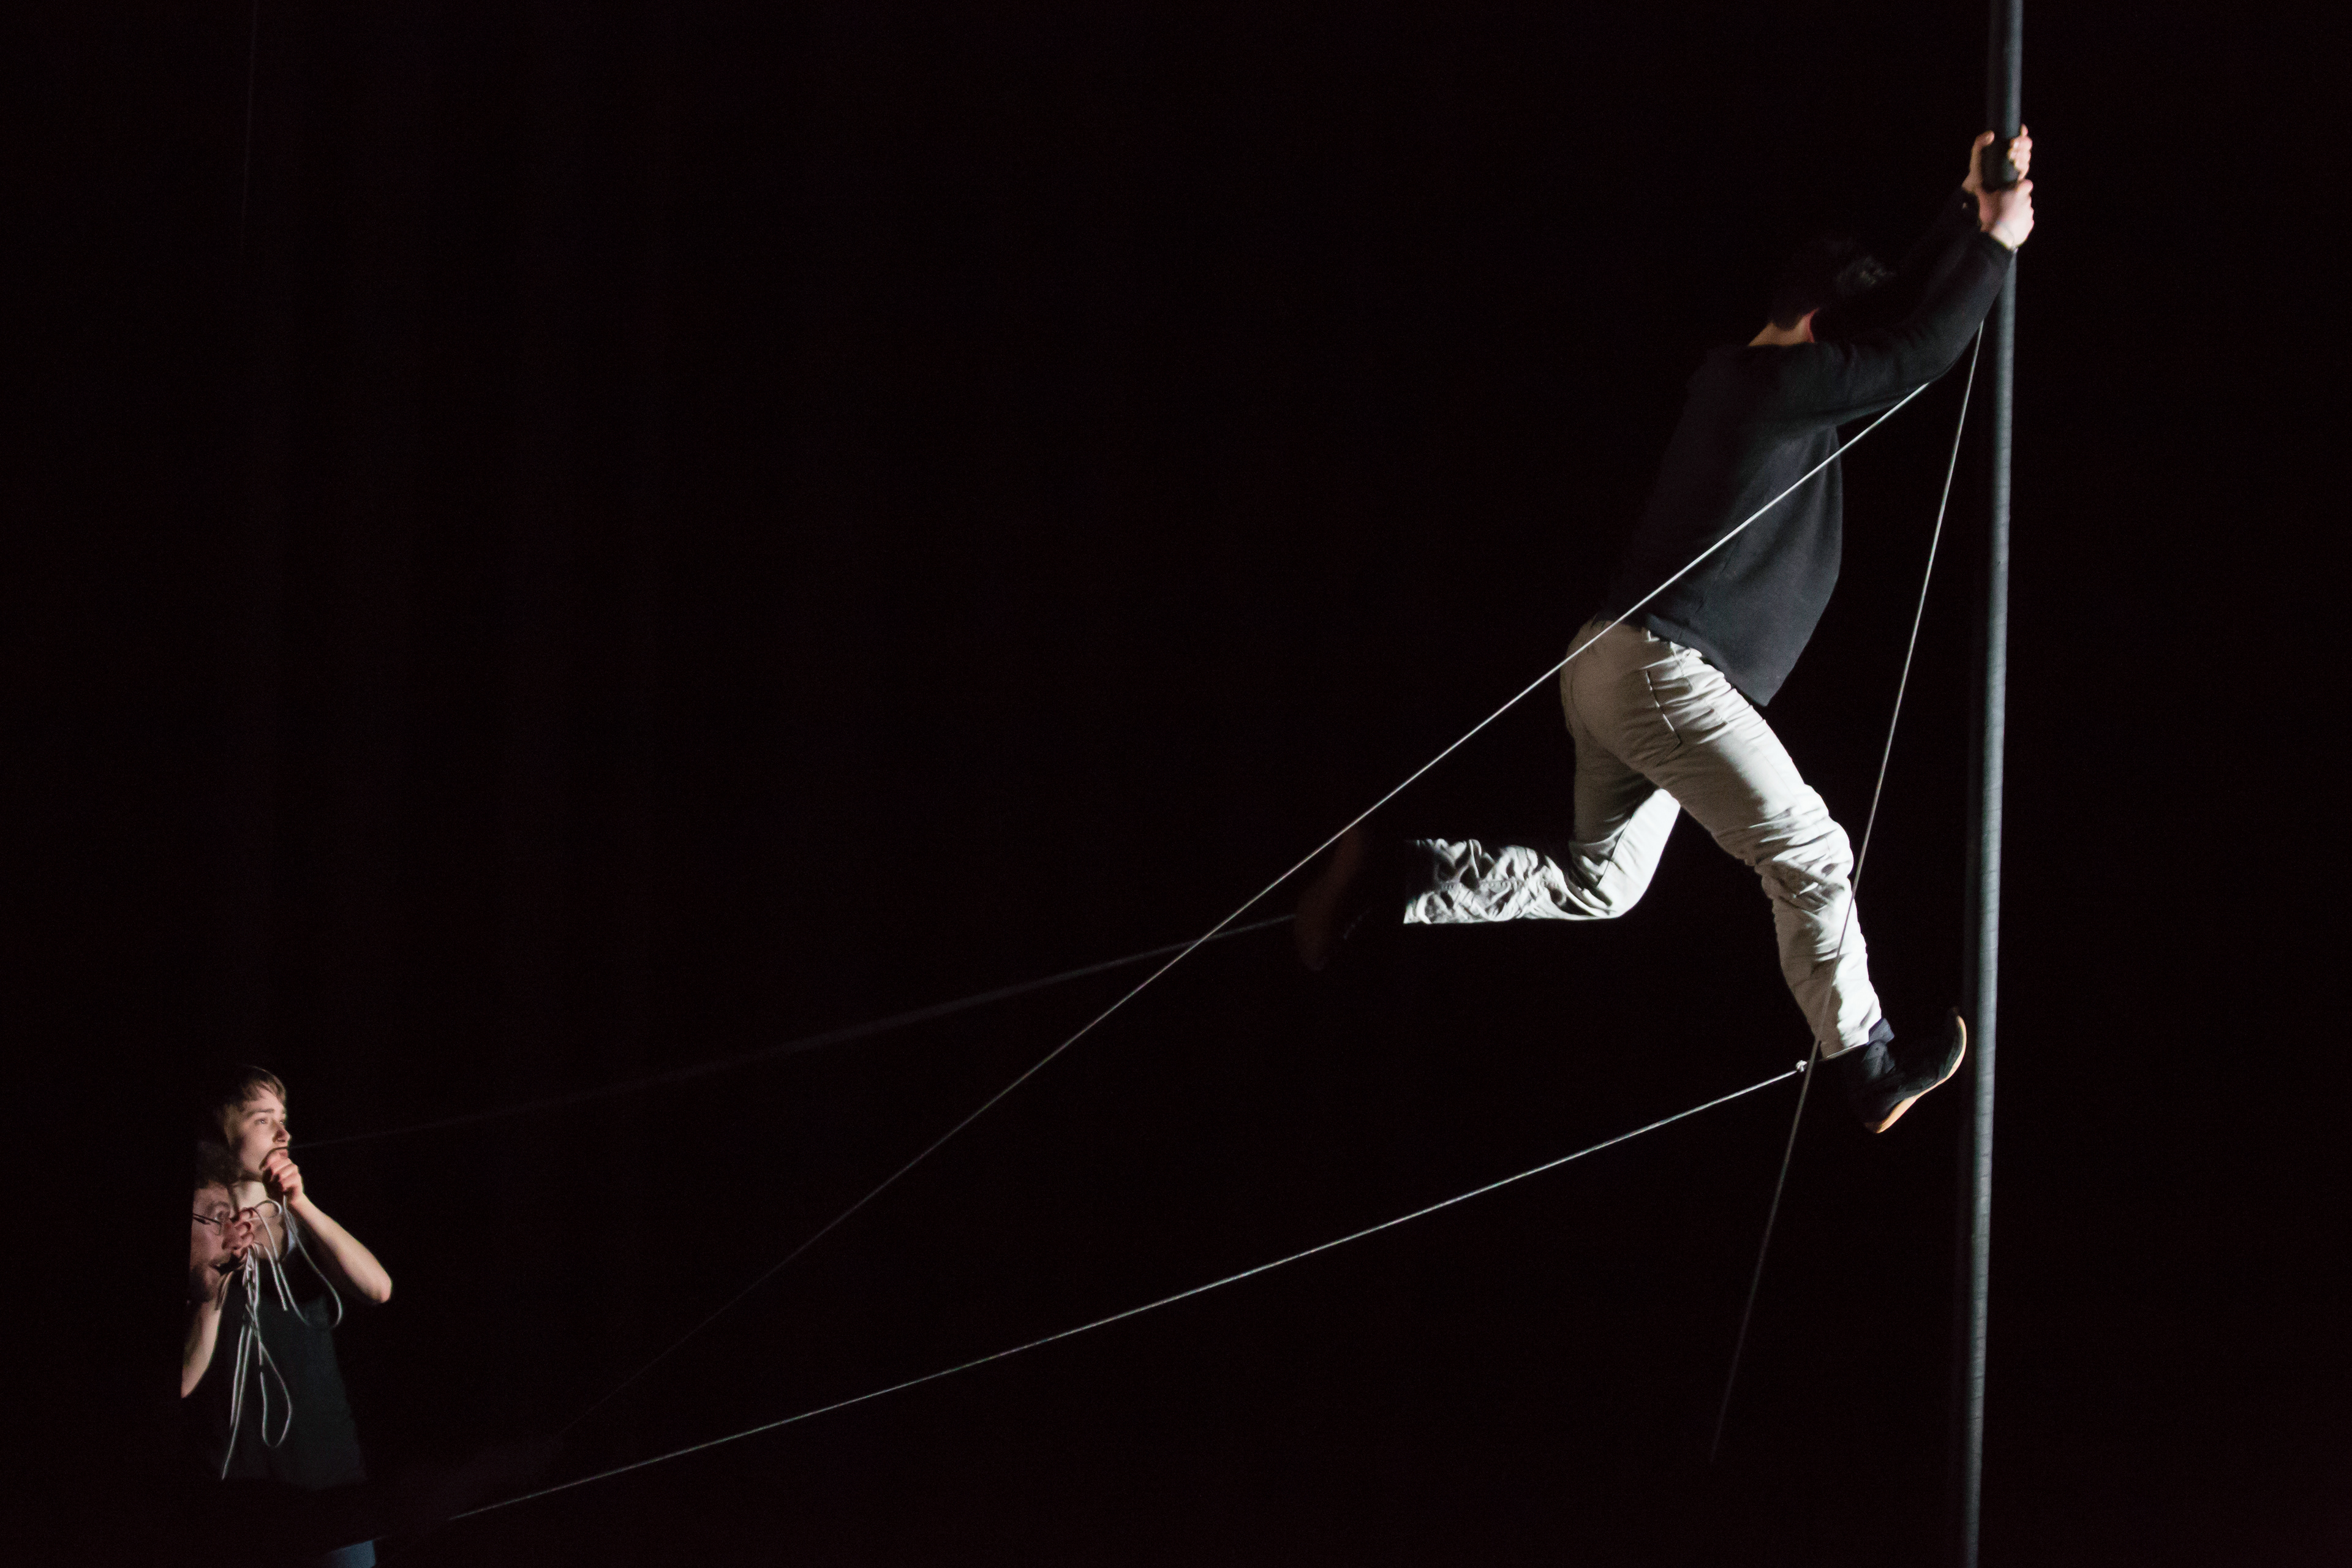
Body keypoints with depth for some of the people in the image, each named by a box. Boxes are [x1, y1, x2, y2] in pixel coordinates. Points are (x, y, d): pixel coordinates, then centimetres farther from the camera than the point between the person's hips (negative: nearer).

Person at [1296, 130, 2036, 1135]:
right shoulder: (1783, 384, -11)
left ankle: (1386, 875, 10)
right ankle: (1866, 1067, 1)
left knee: (1598, 882, 17)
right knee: (1808, 853, -5)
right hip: (1665, 668, -10)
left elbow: (1900, 326, 25)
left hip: (1617, 670, 10)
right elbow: (1918, 356, -14)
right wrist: (1996, 246, -5)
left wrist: (1968, 215, 20)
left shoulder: (1743, 383, 18)